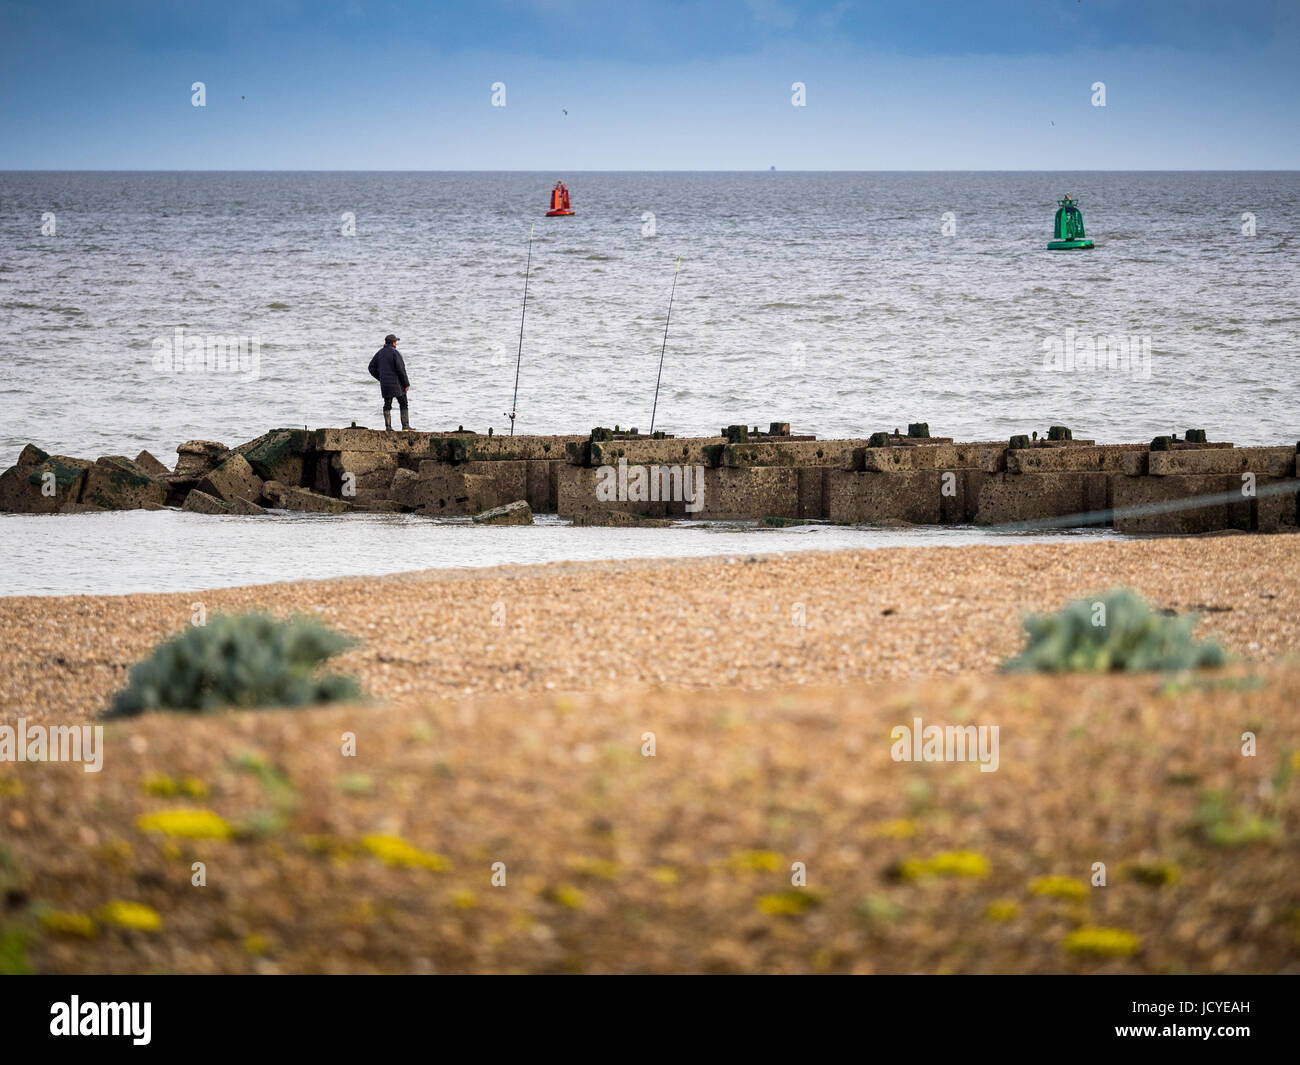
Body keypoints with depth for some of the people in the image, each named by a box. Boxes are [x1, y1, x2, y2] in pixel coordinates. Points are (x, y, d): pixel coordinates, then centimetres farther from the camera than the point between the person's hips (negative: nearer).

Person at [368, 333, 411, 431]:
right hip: (397, 384, -5)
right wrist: (406, 383, -9)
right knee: (403, 405, 5)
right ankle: (405, 425, 1)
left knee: (387, 405, 11)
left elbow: (372, 368, 9)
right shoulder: (395, 353, -13)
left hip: (385, 385, 5)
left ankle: (388, 426, 5)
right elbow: (401, 369, -17)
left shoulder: (380, 353, 6)